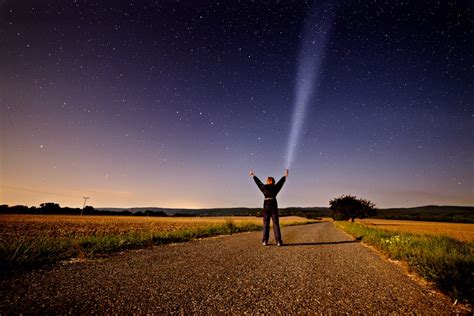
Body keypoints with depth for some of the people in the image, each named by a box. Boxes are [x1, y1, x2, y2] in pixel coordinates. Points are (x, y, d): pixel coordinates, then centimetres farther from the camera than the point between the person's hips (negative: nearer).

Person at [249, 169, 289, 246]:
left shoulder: (264, 187, 5)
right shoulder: (275, 187, 4)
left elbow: (258, 182, 19)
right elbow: (281, 181, 18)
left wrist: (253, 175, 34)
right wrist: (285, 176, 34)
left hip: (266, 205, 1)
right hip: (273, 205, -1)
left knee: (266, 224, 5)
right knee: (276, 224, 0)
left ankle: (265, 241, 4)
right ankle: (278, 241, -2)